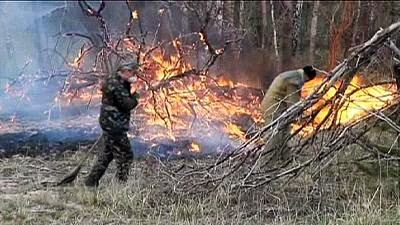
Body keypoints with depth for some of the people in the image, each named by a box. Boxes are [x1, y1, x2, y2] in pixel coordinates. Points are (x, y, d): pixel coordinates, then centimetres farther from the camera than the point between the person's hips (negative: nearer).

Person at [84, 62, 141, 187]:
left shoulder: (120, 82, 13)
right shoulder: (115, 84, -20)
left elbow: (126, 100, 16)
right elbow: (127, 104, -23)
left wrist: (132, 97, -3)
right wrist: (136, 97, -5)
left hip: (111, 124, 11)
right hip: (114, 126, -11)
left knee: (107, 154, 19)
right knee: (125, 156, -5)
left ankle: (91, 181, 27)